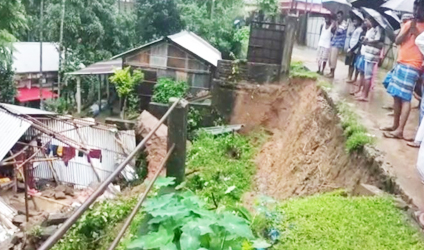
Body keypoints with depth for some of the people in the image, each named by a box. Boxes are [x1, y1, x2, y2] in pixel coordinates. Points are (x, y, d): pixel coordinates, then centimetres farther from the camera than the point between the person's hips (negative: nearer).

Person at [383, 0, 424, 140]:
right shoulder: (408, 24, 13)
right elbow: (397, 41, 3)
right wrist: (408, 29, -9)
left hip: (412, 67, -7)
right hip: (400, 64, 7)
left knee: (405, 98, -10)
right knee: (397, 96, 10)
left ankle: (400, 131, -10)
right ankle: (395, 125, 19)